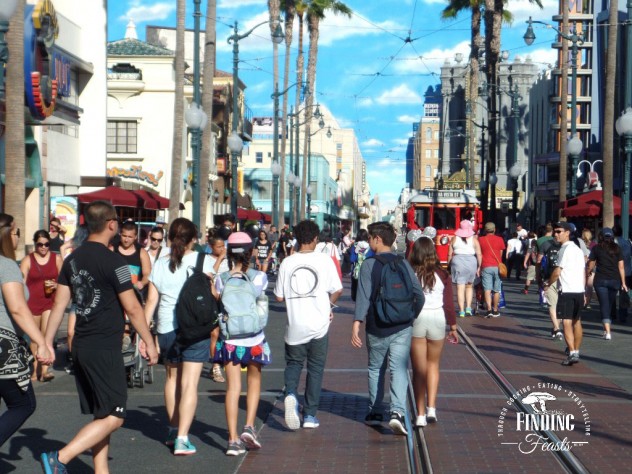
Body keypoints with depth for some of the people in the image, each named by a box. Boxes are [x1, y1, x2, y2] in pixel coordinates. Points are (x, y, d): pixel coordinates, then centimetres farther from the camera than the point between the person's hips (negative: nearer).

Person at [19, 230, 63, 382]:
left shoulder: (56, 258, 4)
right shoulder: (27, 260, 1)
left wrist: (56, 285, -10)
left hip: (51, 302, 0)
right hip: (32, 304, 0)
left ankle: (44, 371, -15)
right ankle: (35, 371, 16)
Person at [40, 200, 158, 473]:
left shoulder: (73, 259, 8)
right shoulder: (113, 261, -14)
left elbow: (59, 304, 9)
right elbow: (132, 308, -11)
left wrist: (47, 343, 13)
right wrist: (149, 342, -1)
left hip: (81, 346, 8)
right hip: (105, 349, -8)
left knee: (100, 415, 15)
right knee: (113, 418, -5)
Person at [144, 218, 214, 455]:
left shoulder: (160, 264, 5)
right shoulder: (204, 261, -3)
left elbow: (151, 301, 3)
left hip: (166, 329, 3)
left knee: (172, 377, 22)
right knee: (190, 383, -4)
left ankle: (173, 429, 32)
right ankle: (182, 438, -11)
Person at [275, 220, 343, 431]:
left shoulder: (287, 262, -2)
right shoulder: (324, 259, -6)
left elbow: (279, 297, 1)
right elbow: (337, 290, -4)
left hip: (295, 325, 1)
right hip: (319, 324, -1)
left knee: (293, 363, 17)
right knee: (315, 368, 11)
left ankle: (291, 394, -13)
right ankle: (310, 415, 11)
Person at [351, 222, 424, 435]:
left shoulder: (369, 265, -7)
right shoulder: (403, 264, 3)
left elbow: (363, 297, -15)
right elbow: (419, 295, 3)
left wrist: (356, 325, -18)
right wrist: (412, 317, 16)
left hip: (377, 329, -1)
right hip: (402, 328, 1)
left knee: (375, 369, 17)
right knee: (399, 369, -1)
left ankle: (375, 412, 25)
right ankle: (397, 411, -20)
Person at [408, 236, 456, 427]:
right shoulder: (442, 275, -3)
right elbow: (449, 304, 0)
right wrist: (453, 327, 10)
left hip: (415, 320, -1)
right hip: (437, 320, 1)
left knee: (418, 369, 8)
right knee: (433, 364, 19)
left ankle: (421, 414, 7)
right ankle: (431, 407, 6)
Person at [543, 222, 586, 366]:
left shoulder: (565, 249, -11)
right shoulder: (578, 249, 16)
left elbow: (557, 272, -14)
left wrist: (548, 283, 2)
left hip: (567, 291, -8)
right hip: (579, 290, 8)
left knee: (567, 322, -10)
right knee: (576, 321, 18)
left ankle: (572, 354, -19)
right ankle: (576, 351, 28)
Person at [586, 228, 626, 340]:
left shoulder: (596, 248, 0)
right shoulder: (617, 248, 4)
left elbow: (590, 266, 4)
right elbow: (621, 266, 2)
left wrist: (585, 276, 23)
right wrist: (623, 283, 6)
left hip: (600, 280, -2)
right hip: (615, 280, 2)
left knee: (604, 306, -3)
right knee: (609, 305, 16)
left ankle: (608, 332, -15)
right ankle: (606, 329, 24)